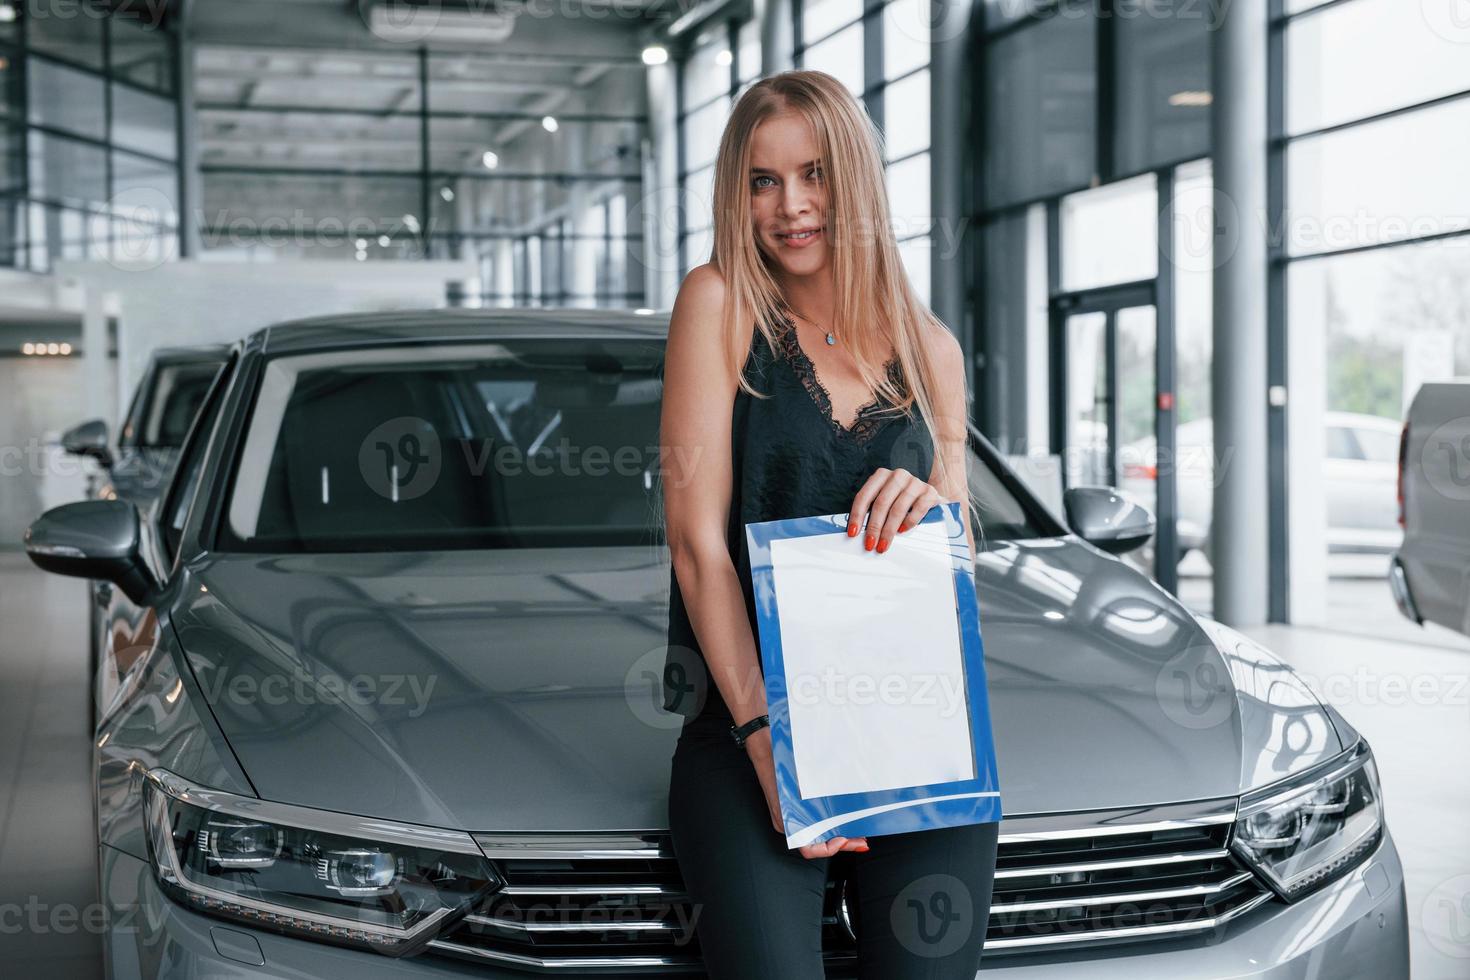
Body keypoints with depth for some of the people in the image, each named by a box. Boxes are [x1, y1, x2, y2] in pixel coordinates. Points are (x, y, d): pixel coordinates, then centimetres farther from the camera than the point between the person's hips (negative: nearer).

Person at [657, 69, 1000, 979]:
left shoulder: (930, 347, 15)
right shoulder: (721, 302, 2)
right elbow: (697, 537, -5)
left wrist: (930, 503, -6)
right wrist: (766, 736, -13)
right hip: (748, 724, -3)